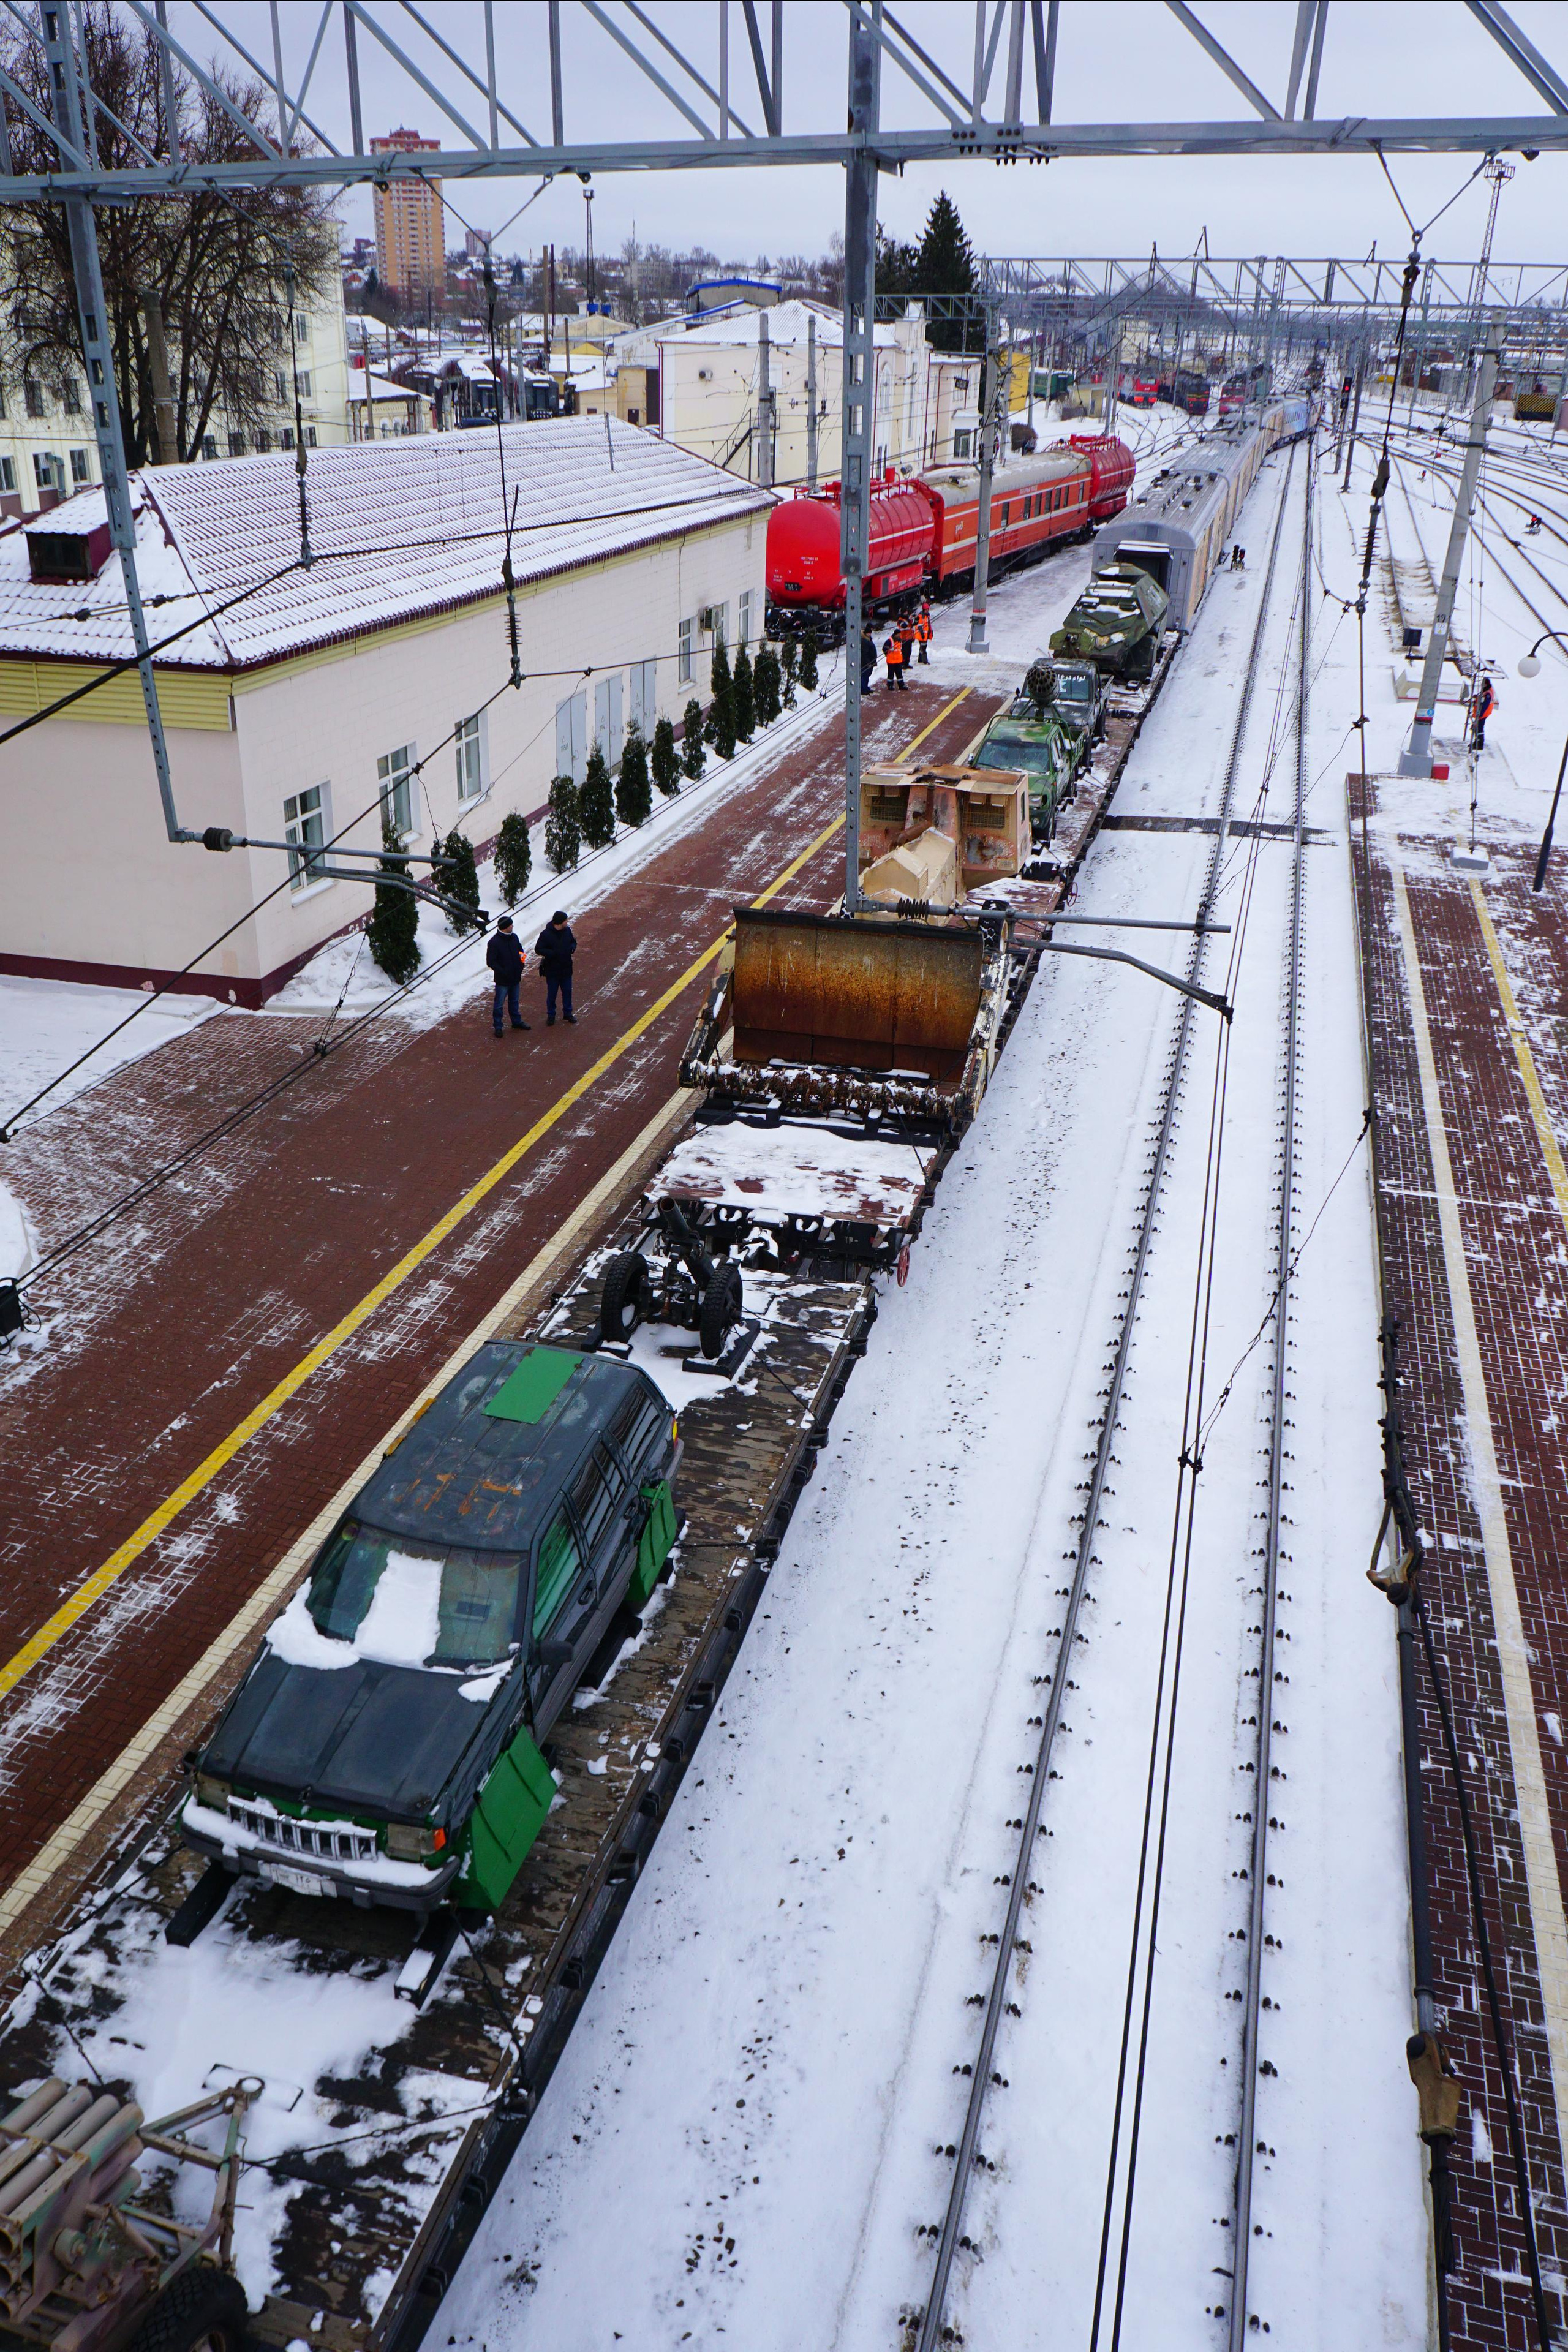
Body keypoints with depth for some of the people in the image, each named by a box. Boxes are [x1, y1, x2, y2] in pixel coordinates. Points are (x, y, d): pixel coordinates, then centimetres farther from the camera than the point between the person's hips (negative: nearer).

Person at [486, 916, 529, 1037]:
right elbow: (491, 962, -18)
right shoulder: (494, 942, -20)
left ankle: (517, 1021, 37)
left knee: (514, 1001, 22)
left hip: (515, 977, 7)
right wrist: (503, 972, -23)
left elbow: (520, 951, 17)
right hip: (502, 980, -7)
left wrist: (521, 966, 1)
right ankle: (498, 1026, 17)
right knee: (499, 1004, 6)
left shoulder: (514, 937, 1)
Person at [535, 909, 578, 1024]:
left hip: (566, 969, 5)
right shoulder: (546, 935, -19)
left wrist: (573, 948, -10)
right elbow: (538, 949, -17)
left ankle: (568, 1013, 32)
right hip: (552, 971, -4)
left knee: (567, 992, 16)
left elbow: (573, 941, 13)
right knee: (552, 994, 9)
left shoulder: (567, 930, -3)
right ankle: (551, 1015, 25)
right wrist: (554, 953, -26)